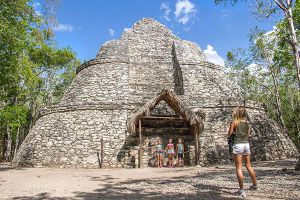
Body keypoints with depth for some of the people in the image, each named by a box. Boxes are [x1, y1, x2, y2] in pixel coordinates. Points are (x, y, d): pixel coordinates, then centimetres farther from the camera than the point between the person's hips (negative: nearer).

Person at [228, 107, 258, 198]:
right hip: (246, 144, 6)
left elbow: (229, 134, -4)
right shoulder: (246, 123, 8)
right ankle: (255, 185, 36)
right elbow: (248, 134, 13)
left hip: (238, 145, -6)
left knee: (239, 168, -1)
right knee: (248, 166, 21)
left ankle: (242, 190, -1)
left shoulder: (234, 122, -7)